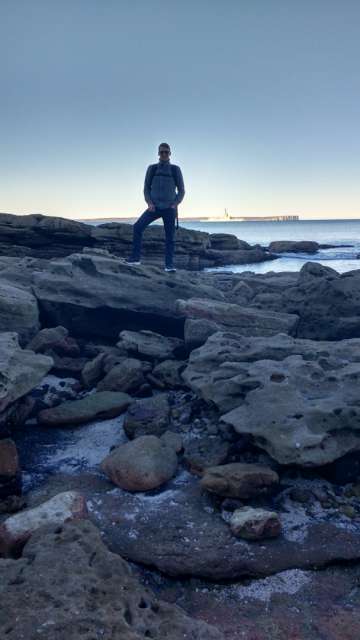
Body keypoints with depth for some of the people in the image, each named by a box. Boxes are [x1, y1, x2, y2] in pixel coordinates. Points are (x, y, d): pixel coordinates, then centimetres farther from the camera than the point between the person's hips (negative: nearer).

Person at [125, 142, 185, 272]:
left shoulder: (175, 170, 2)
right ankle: (136, 257, -8)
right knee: (137, 227, -15)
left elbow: (181, 190, 6)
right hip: (155, 207, 1)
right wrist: (149, 203, -7)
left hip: (169, 209, -1)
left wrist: (175, 203, -9)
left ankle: (169, 265, 3)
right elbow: (146, 188, 8)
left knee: (170, 237, -3)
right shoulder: (152, 169, 5)